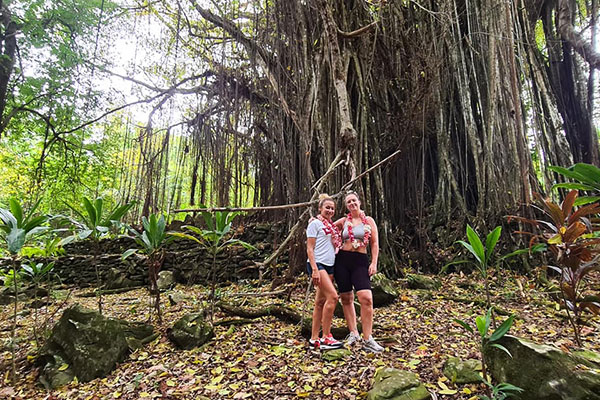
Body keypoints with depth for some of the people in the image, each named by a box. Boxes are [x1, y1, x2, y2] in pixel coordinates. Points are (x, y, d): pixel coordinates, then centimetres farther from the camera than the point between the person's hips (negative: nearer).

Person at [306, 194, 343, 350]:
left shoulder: (331, 225, 18)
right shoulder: (315, 223, -4)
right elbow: (309, 248, -9)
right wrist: (314, 269, -18)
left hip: (330, 266, 8)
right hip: (318, 264, -8)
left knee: (320, 302, 8)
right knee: (332, 296, -17)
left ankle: (314, 338, 15)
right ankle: (326, 338, -8)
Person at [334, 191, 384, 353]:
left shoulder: (369, 221, 7)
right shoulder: (343, 221, 9)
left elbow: (375, 244, 5)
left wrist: (374, 263, -4)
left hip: (360, 261, -2)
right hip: (342, 260, 2)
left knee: (366, 298, -14)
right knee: (346, 298, 6)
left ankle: (367, 340, -4)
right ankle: (353, 333, 22)